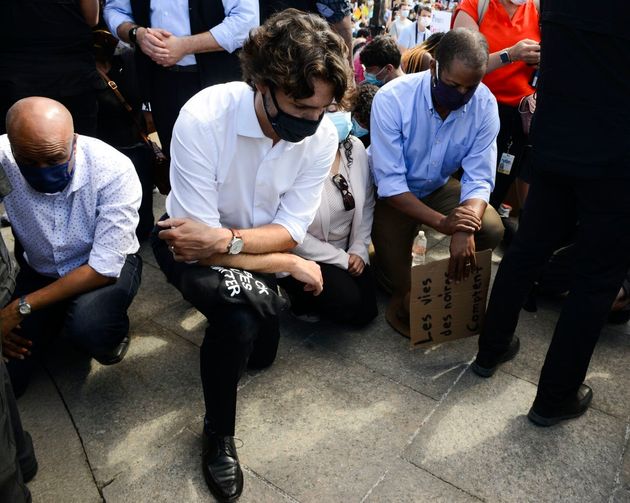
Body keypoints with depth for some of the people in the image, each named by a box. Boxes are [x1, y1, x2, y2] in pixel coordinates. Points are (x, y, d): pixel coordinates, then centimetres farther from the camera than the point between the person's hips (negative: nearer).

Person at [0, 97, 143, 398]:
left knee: (89, 326, -35)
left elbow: (104, 268, -26)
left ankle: (112, 333, 3)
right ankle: (59, 321, 24)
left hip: (105, 266, -3)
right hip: (38, 271, 3)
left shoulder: (114, 170, -29)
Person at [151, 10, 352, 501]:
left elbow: (290, 230, -18)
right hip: (191, 243, -4)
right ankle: (218, 435, -4)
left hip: (257, 245, 4)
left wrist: (227, 239, -36)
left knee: (262, 353, 6)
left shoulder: (323, 134, -20)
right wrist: (291, 265, -25)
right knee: (240, 319, -31)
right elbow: (197, 239, -30)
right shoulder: (203, 118, -33)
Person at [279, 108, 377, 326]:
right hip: (300, 256, -6)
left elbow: (366, 204, 5)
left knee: (366, 312, 4)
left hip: (344, 249, 6)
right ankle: (299, 296, 9)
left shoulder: (355, 148, -7)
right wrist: (342, 259, -17)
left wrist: (359, 250, -5)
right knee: (347, 302, -22)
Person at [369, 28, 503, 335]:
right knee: (408, 289, -15)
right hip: (392, 195, -3)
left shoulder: (485, 104, -18)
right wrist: (442, 223, -38)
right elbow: (390, 183, -28)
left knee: (491, 230, -19)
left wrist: (465, 230, -38)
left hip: (438, 188, 4)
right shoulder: (391, 99, -28)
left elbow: (479, 178, -19)